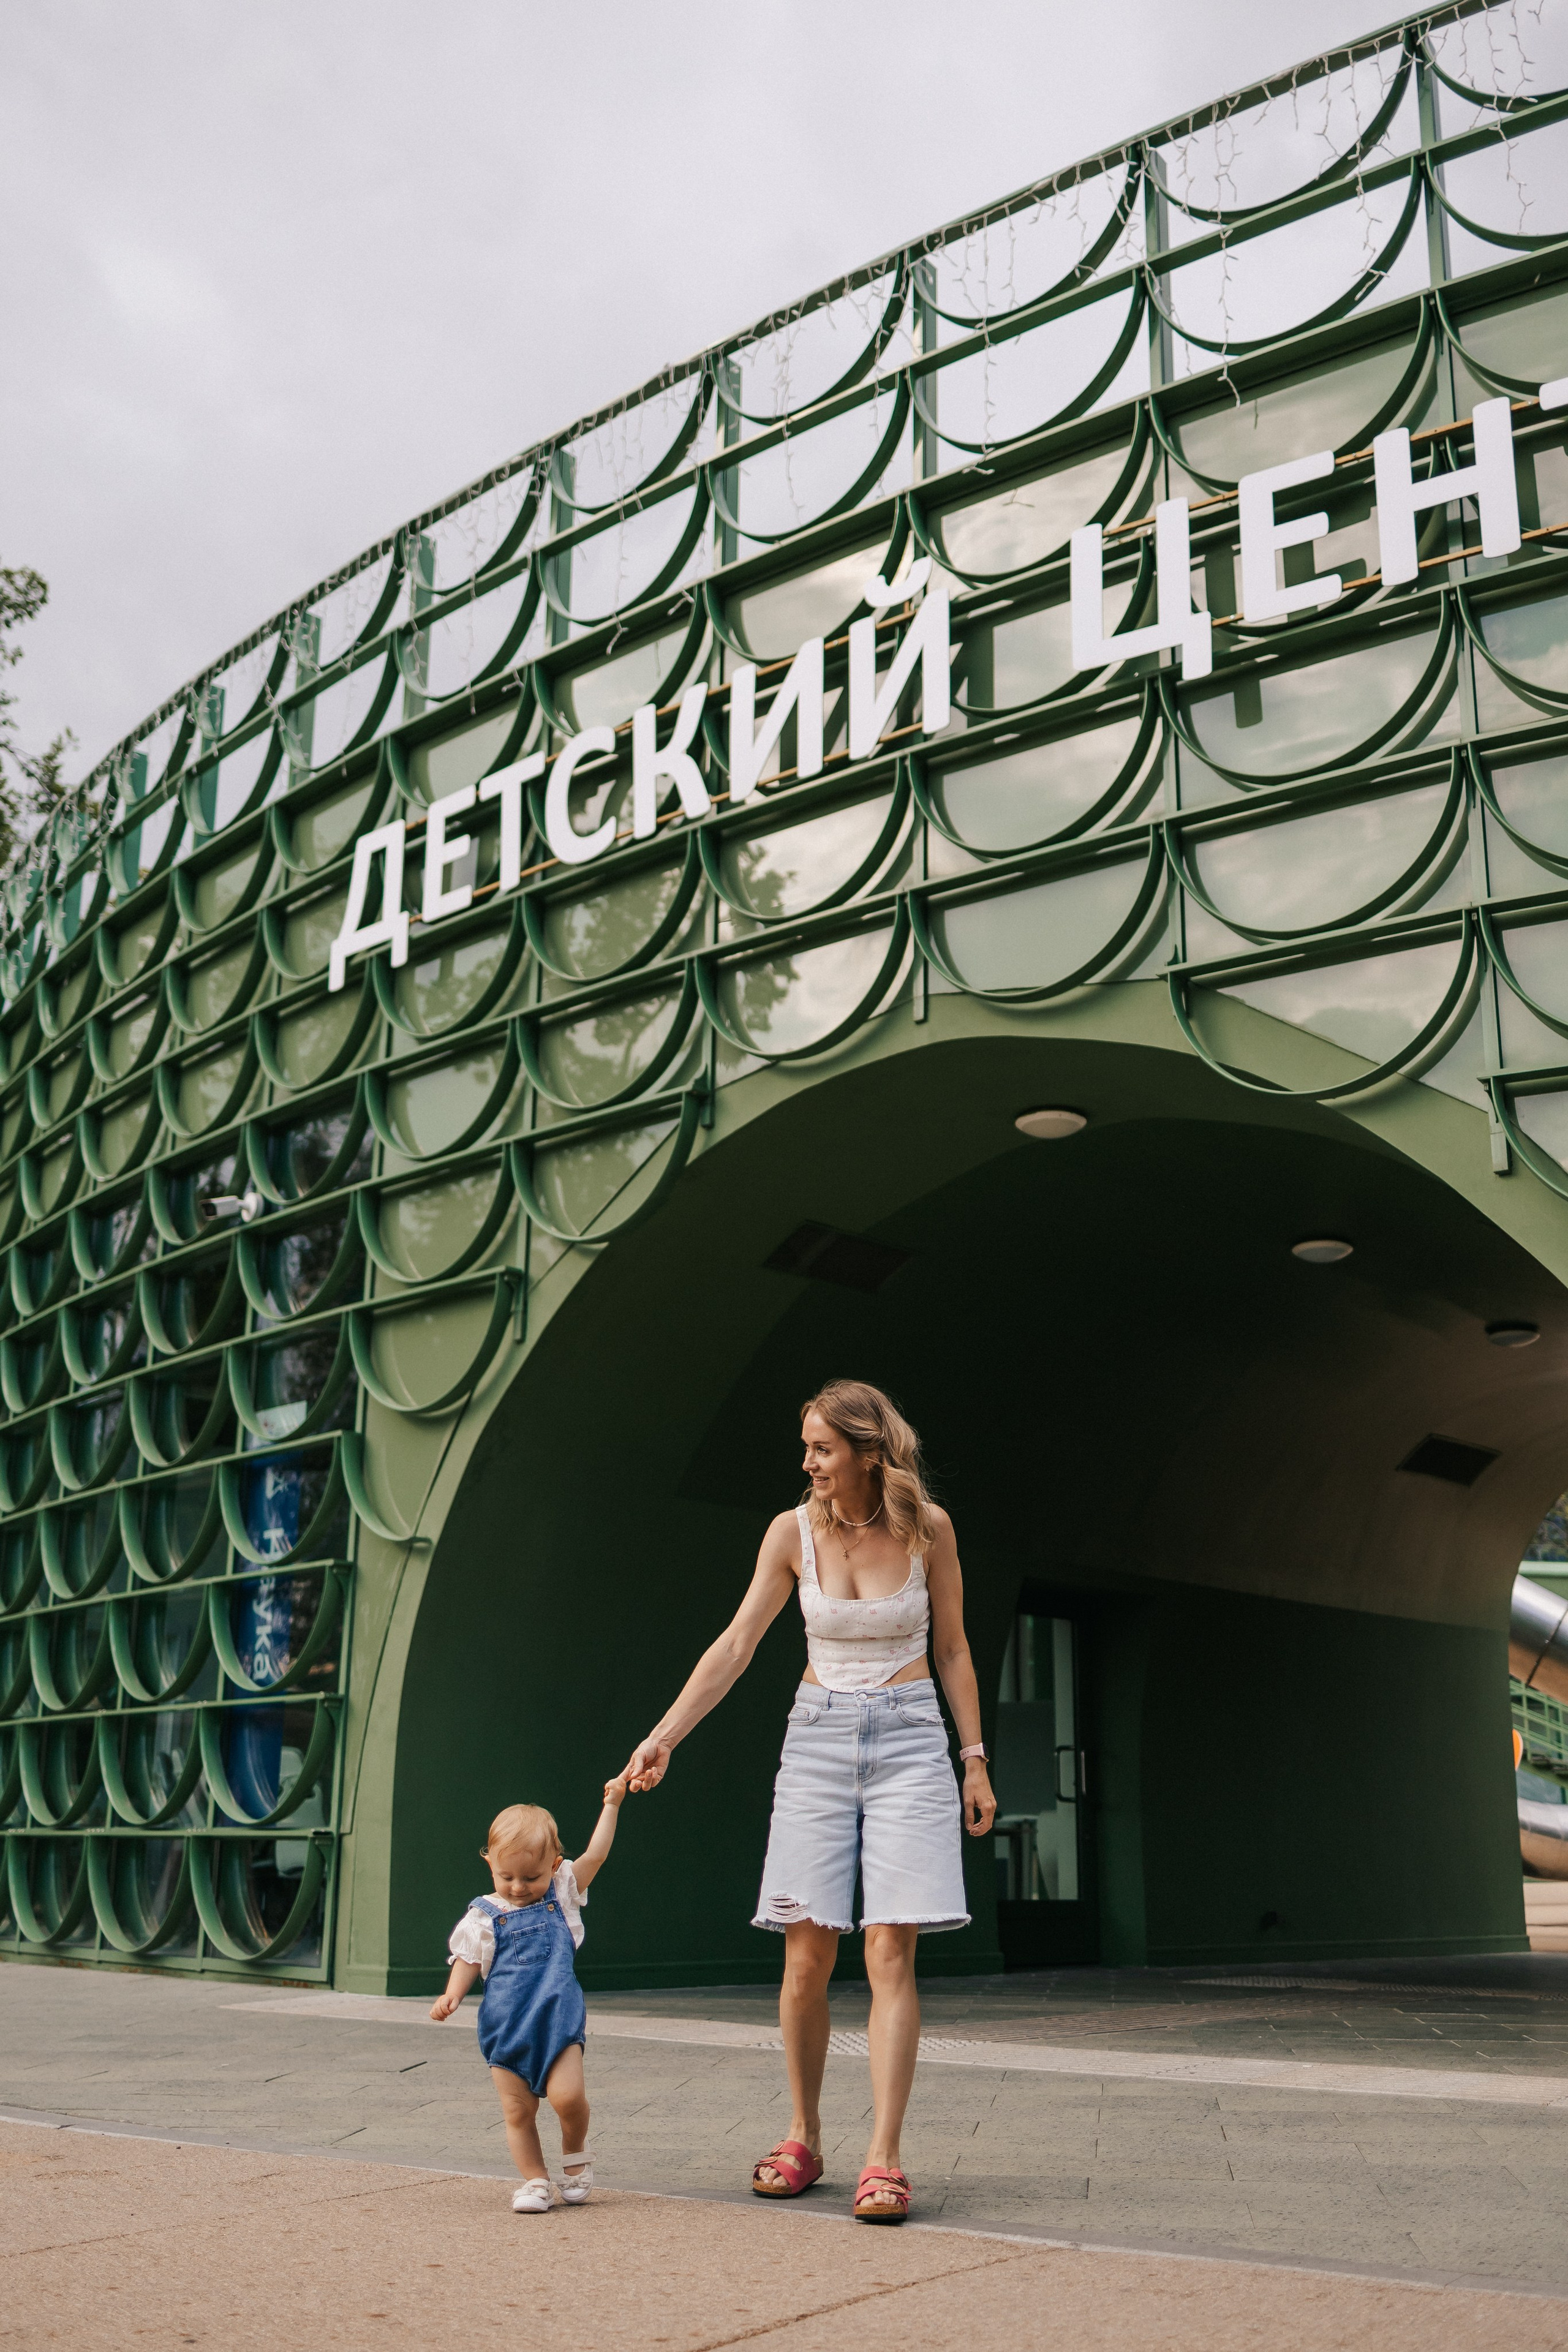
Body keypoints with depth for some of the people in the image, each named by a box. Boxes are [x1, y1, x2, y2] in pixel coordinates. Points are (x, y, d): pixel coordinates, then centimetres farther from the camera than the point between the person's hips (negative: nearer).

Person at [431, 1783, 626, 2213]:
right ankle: (535, 2181, 19)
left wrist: (611, 1805, 1)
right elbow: (468, 1961, 4)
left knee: (567, 2096, -14)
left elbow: (595, 1855, 4)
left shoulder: (562, 1895, 6)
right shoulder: (484, 1916, 3)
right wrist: (451, 1996, -13)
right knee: (518, 2112, 2)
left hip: (559, 2021, -1)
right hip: (505, 2028, 1)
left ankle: (575, 2152, 16)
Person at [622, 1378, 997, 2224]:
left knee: (890, 1953, -9)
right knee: (807, 1954, 1)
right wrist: (663, 1735, -9)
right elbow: (735, 1645, -2)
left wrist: (974, 1759, 4)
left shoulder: (928, 1527, -4)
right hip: (818, 1738, 2)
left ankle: (883, 2160, -6)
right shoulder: (793, 1531, -2)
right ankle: (802, 2141, 17)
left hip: (909, 1740, -1)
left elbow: (951, 1649, 5)